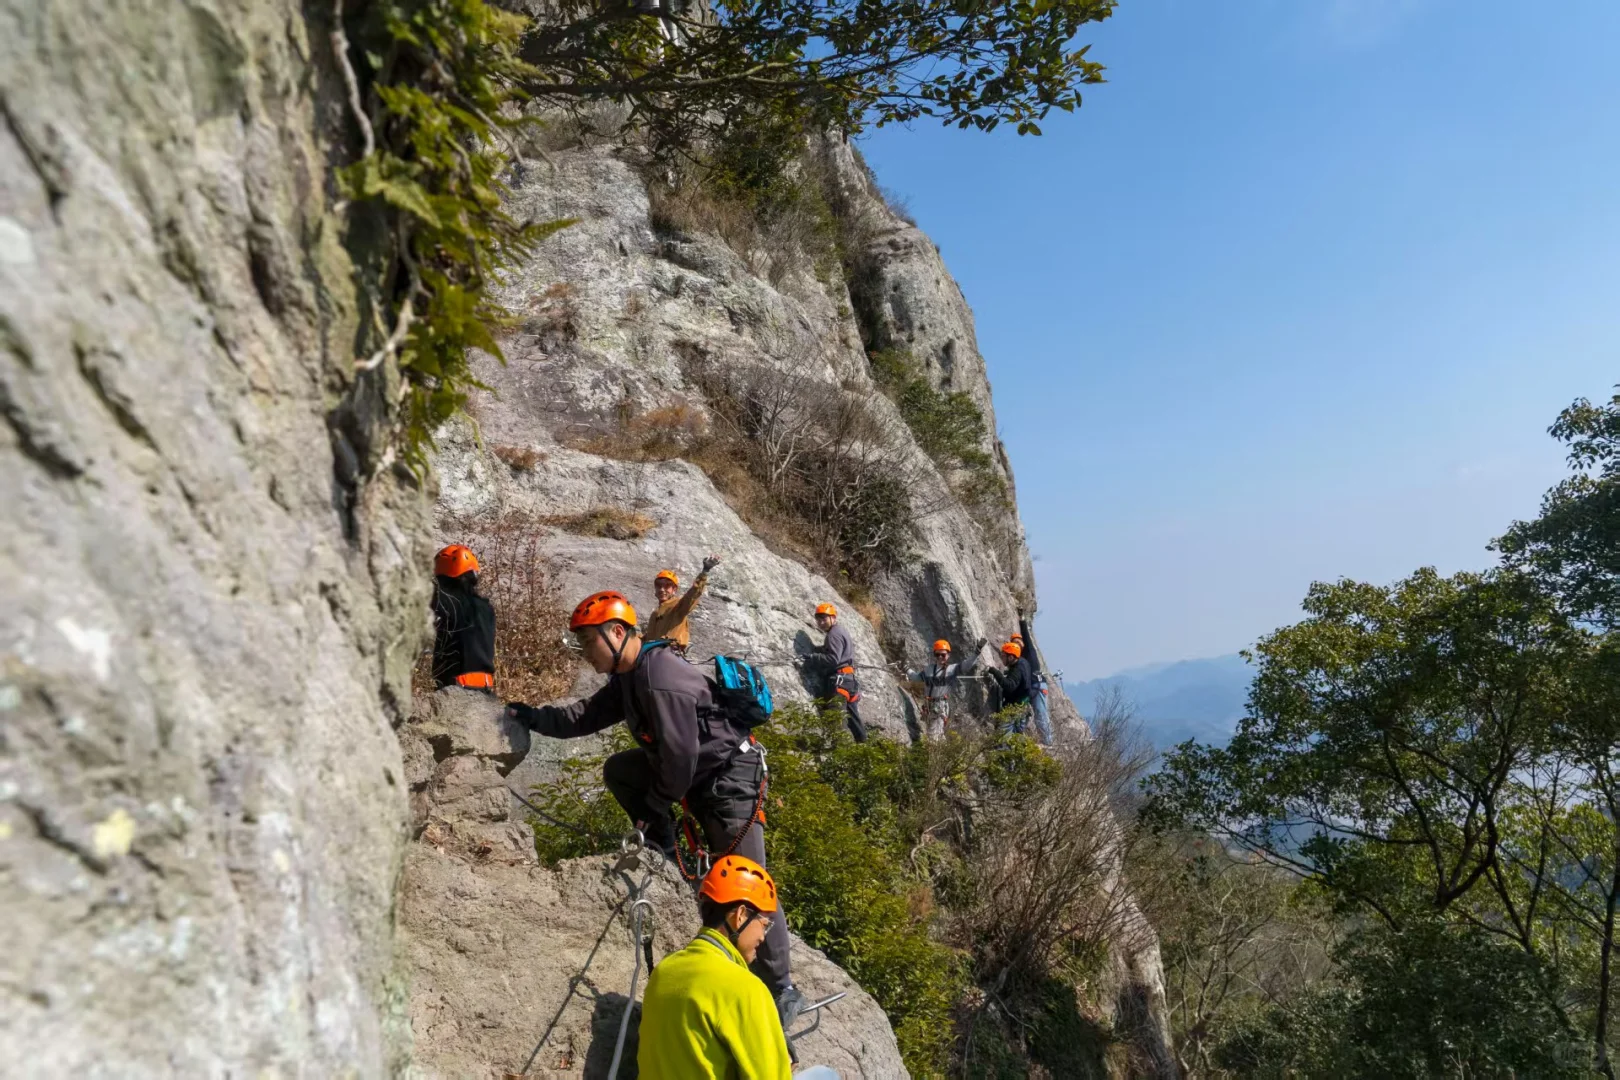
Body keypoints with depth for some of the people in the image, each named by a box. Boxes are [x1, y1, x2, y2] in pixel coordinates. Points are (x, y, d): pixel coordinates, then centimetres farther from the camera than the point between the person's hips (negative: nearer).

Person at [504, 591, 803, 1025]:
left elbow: (679, 755, -22)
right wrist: (531, 717, 8)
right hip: (693, 772, 10)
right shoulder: (628, 678, 5)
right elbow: (586, 716, 14)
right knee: (617, 770, 12)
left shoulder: (663, 680, -25)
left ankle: (782, 992, 4)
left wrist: (654, 806, -8)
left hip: (730, 778, -10)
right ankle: (665, 848, 17)